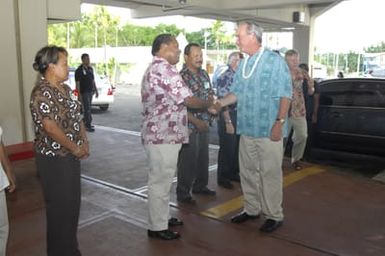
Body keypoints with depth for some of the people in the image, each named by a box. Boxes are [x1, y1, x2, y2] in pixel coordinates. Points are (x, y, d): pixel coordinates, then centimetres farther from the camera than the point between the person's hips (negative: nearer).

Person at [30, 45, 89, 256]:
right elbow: (51, 128, -24)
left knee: (73, 204, 17)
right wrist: (75, 148, -15)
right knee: (59, 207, 4)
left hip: (71, 157, 9)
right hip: (53, 160, -9)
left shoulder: (65, 89, 10)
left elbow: (77, 117, 13)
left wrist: (84, 143, 0)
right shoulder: (41, 93, -18)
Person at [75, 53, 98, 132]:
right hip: (84, 92, -7)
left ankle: (85, 122, 24)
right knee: (87, 109, -8)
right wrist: (79, 94, -17)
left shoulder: (90, 69, 11)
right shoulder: (79, 70, -11)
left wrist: (96, 90, 15)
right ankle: (88, 125, -5)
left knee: (87, 108, 14)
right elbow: (77, 83, -12)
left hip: (90, 92, 7)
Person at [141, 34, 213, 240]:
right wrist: (208, 104, 0)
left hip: (157, 133, 11)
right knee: (160, 181, 0)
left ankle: (161, 218, 33)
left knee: (162, 180, 20)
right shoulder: (165, 69, -18)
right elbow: (187, 99, -17)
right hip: (164, 136, -11)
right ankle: (157, 227, 12)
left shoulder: (153, 69, 18)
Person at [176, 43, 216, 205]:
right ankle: (183, 193, 14)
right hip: (189, 126, -8)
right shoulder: (181, 76, -16)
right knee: (188, 160, 0)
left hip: (204, 124, 8)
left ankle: (200, 186, 35)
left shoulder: (204, 74, 9)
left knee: (203, 157, 17)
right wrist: (196, 121, -20)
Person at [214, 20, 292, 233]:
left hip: (268, 131, -7)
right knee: (247, 172, 15)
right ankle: (251, 209, 30)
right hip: (246, 129, 7)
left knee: (270, 174, 2)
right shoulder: (243, 64, 12)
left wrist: (279, 122, -16)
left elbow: (285, 95, -10)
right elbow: (237, 93, 14)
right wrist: (220, 103, -2)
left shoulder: (275, 61, -7)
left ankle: (273, 215, 16)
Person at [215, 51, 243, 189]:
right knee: (227, 149, 2)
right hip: (228, 117, -7)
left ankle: (233, 173, 30)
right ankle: (222, 177, 15)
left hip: (240, 117, 7)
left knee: (237, 148, 14)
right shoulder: (224, 78, -13)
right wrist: (228, 122, -19)